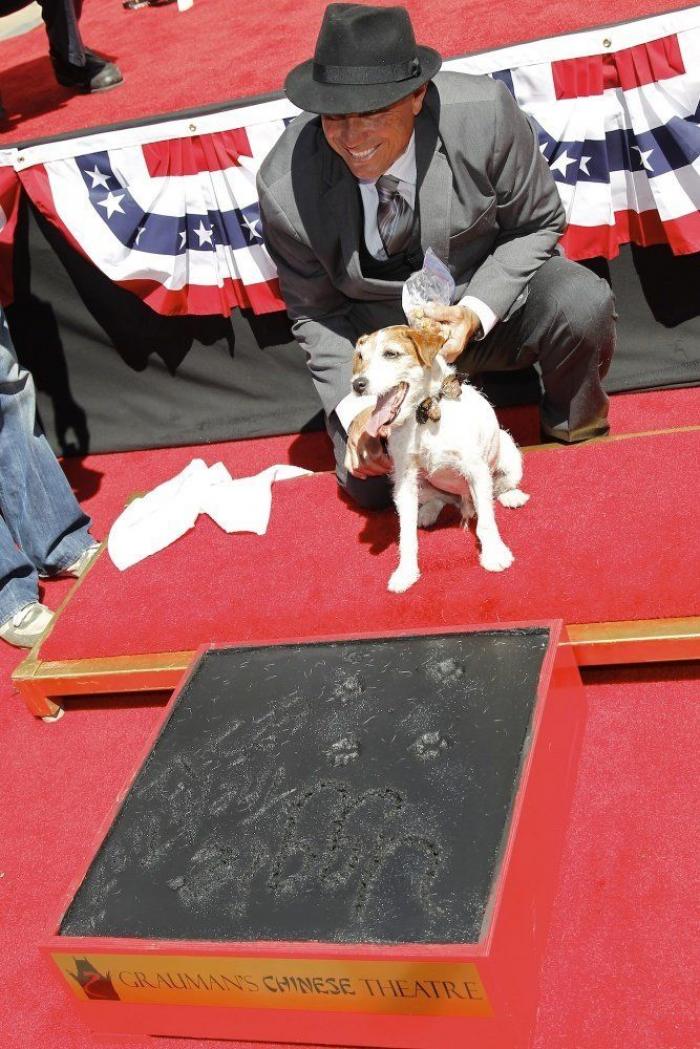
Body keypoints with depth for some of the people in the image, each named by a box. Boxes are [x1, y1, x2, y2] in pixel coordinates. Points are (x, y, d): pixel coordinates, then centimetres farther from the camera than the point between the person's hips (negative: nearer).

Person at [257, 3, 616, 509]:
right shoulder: (285, 187, -22)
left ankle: (573, 420, 5)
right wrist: (353, 407, -18)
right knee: (369, 481, -14)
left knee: (582, 306, -30)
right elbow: (315, 313, -5)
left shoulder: (485, 114, -25)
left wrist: (475, 312, -24)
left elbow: (538, 223, -8)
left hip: (490, 295, 0)